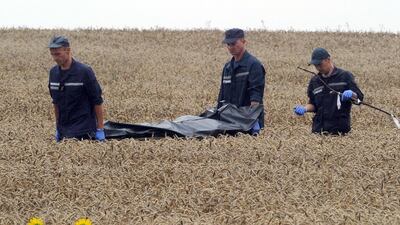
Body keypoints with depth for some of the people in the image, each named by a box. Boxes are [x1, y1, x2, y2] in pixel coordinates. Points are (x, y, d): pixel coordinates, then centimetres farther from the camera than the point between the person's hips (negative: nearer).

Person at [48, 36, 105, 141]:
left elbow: (97, 101, -8)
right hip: (64, 132, 6)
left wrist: (100, 129, -10)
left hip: (83, 132, -6)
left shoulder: (84, 71, -11)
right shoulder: (53, 72, 7)